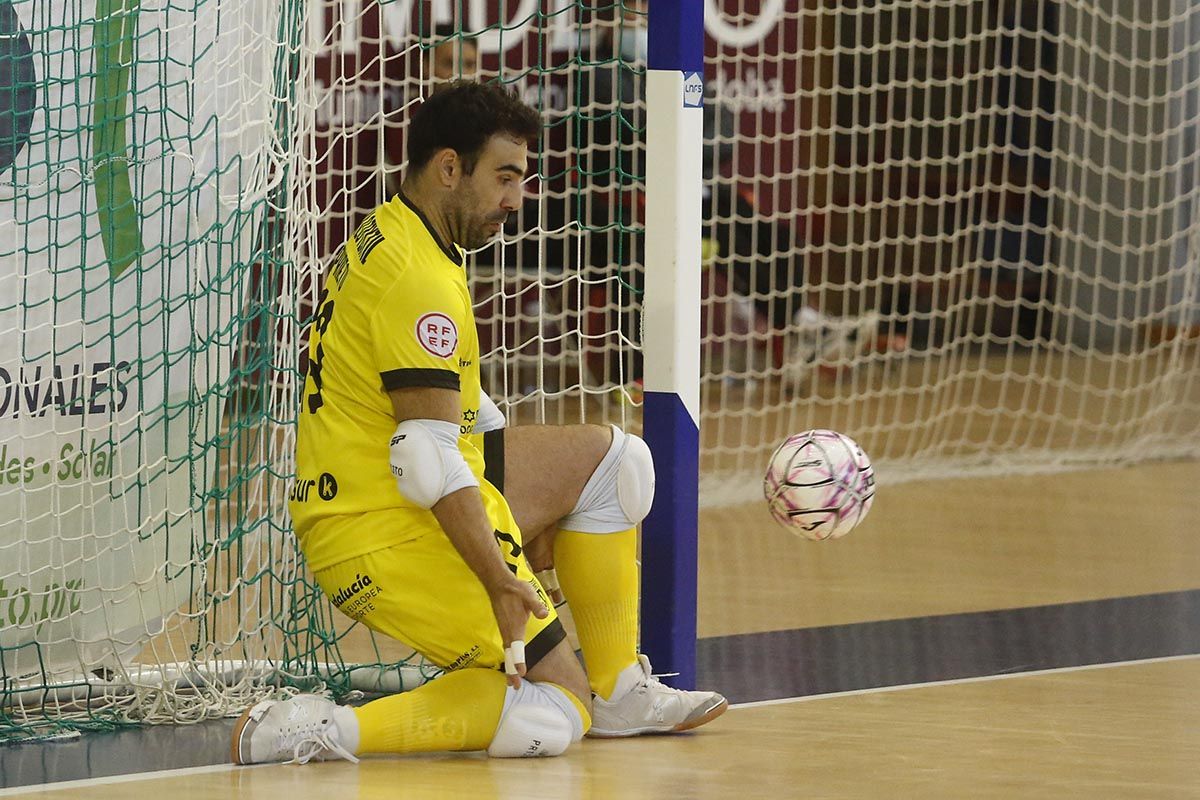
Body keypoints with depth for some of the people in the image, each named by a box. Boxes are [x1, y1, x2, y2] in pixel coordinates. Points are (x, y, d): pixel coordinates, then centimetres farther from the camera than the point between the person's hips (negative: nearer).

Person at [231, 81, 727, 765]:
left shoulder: (384, 239, 13)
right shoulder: (421, 280, -20)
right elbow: (427, 456, -25)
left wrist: (530, 518, 26)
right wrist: (501, 583, -27)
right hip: (386, 537, -10)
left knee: (612, 457, 18)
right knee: (553, 719, -9)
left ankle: (617, 692, 21)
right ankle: (328, 730, -19)